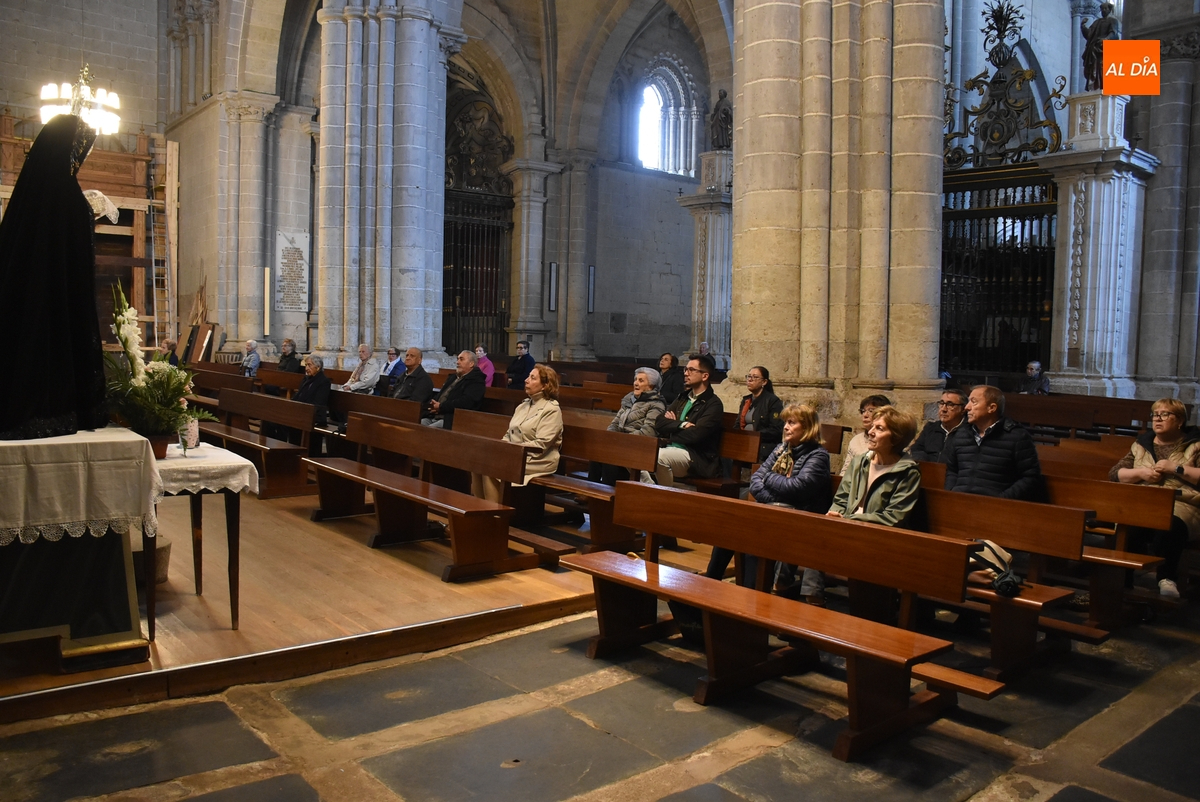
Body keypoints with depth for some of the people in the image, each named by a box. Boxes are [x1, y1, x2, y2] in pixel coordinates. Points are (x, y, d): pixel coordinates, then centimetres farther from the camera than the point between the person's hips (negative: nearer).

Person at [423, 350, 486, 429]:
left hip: (451, 420, -8)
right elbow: (440, 395, 26)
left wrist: (441, 407, -12)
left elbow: (465, 402, -18)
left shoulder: (476, 381, -2)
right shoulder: (453, 377, 26)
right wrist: (433, 404, 1)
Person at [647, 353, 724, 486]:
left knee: (659, 457, -32)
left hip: (698, 459, -7)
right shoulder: (683, 398, 18)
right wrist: (681, 424, -10)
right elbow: (659, 423, 7)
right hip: (672, 449, 7)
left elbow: (695, 435, -17)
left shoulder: (714, 404, -5)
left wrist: (671, 429, -2)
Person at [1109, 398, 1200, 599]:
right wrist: (1141, 472, 2)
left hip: (1182, 503, -2)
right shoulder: (1141, 443, 24)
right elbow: (1114, 473, 20)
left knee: (1170, 524, -41)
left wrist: (1176, 468, -5)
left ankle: (1166, 579, -39)